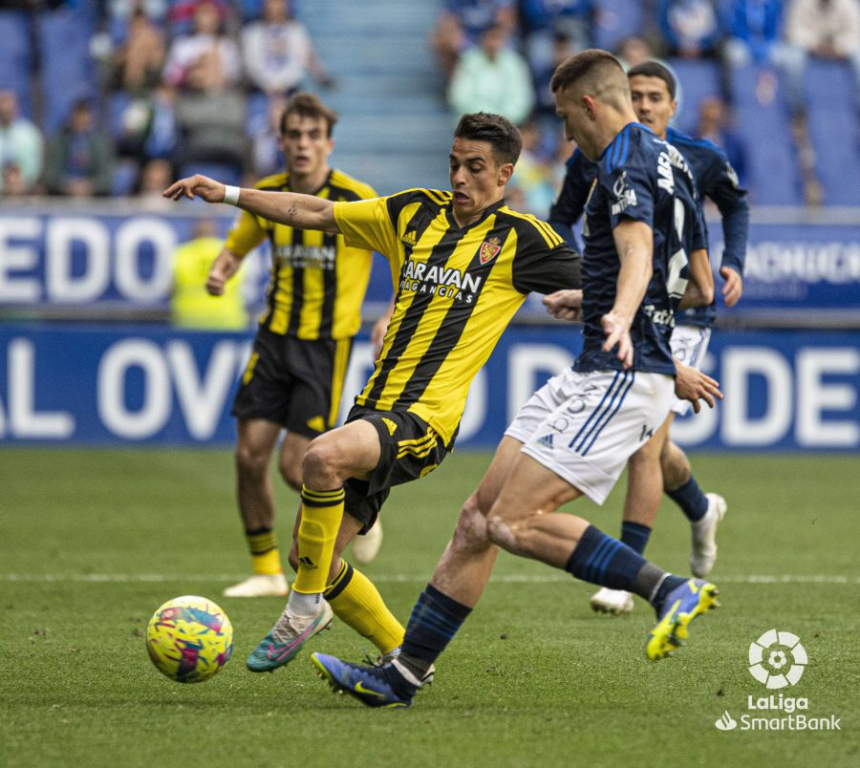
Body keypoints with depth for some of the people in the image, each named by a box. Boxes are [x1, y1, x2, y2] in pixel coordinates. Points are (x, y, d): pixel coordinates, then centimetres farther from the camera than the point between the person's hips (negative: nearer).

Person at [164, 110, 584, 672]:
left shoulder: (519, 238, -1)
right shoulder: (415, 212, 14)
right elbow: (315, 213, 20)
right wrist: (228, 194, 16)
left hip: (426, 418, -7)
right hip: (376, 407, 7)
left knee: (324, 457, -35)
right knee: (319, 562, 4)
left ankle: (306, 608, -18)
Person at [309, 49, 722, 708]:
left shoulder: (627, 162, -12)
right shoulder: (670, 161, 18)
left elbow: (637, 251, -32)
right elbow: (702, 284, 28)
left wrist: (622, 319, -52)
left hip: (621, 378, -10)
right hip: (588, 380, 10)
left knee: (514, 522, -19)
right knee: (479, 516, 7)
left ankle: (669, 590, -17)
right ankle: (402, 674, 9)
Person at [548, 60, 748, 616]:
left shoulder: (699, 160, -3)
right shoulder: (594, 161, -2)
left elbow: (736, 203, 17)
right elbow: (562, 218, 12)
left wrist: (734, 264, 4)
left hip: (680, 314, -3)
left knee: (646, 445, -15)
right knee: (650, 449, 15)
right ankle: (703, 511, 48)